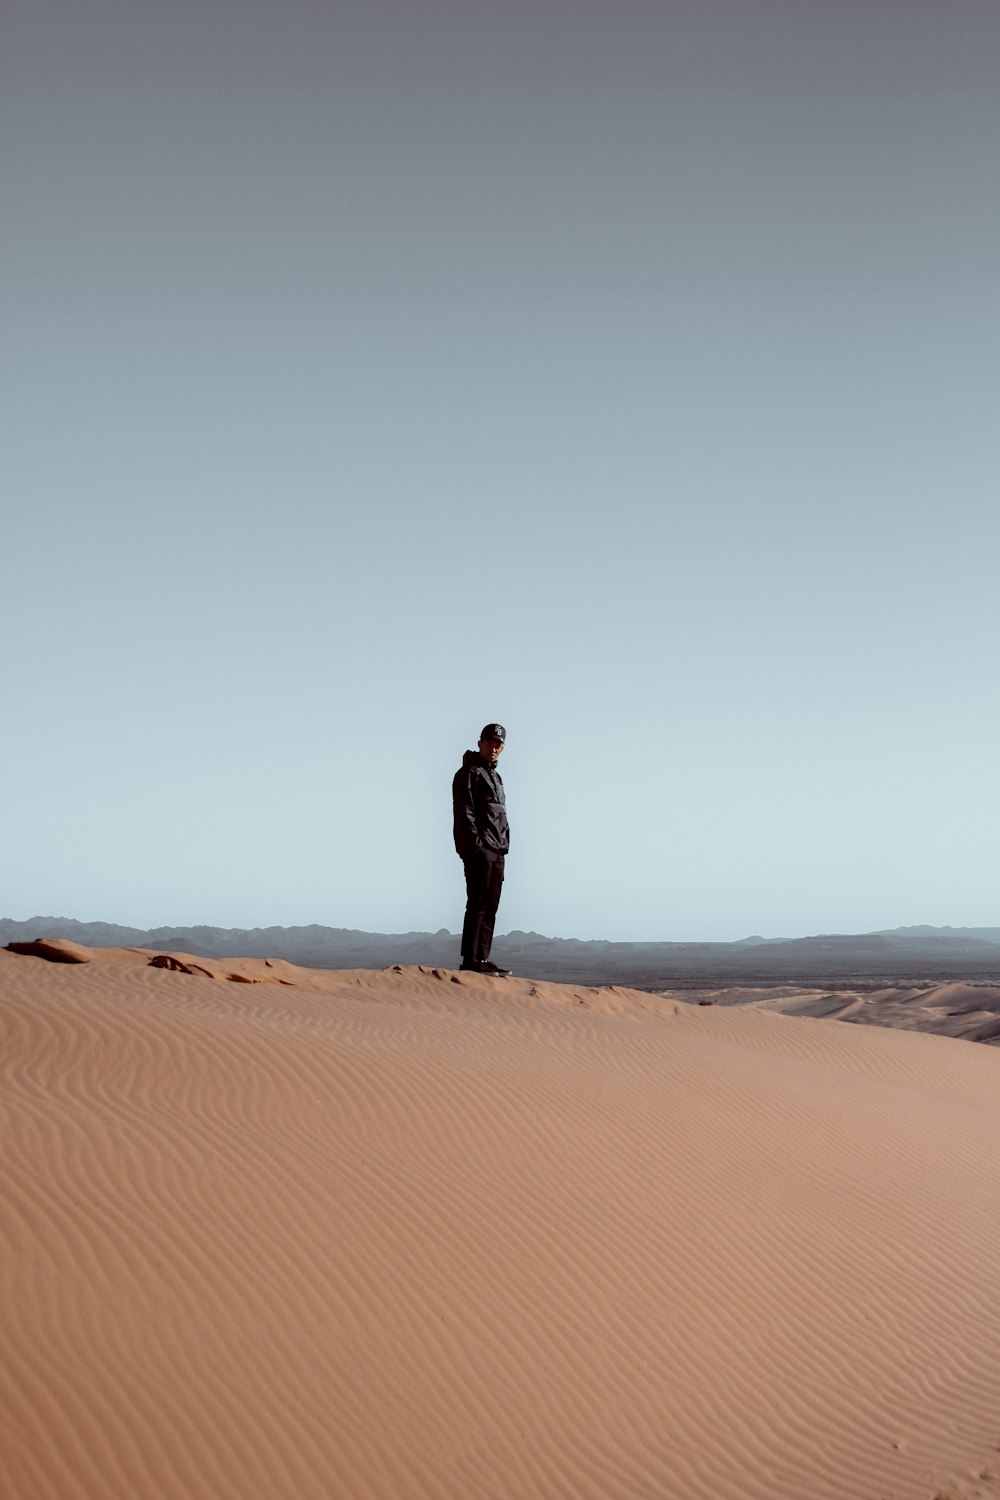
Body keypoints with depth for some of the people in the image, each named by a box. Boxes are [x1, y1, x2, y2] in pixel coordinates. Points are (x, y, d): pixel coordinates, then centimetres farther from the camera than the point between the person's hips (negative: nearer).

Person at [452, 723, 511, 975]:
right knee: (478, 904, -12)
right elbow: (464, 813, -13)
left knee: (490, 906, 8)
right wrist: (475, 845, -20)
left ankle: (482, 958, 10)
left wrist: (503, 846, 18)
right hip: (479, 850, -9)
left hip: (496, 851, 9)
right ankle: (470, 960, -12)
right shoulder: (469, 773, -5)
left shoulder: (494, 775, 24)